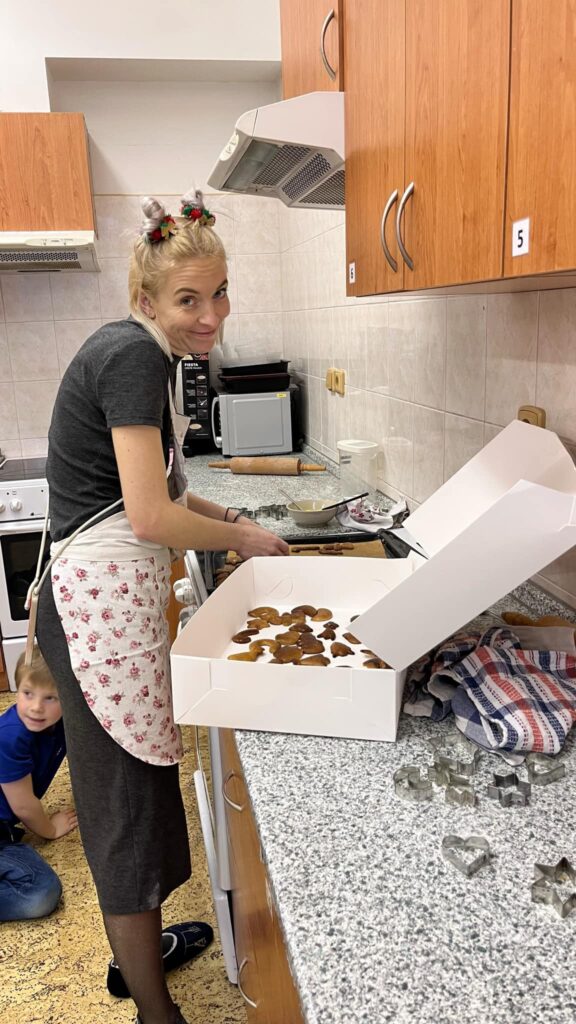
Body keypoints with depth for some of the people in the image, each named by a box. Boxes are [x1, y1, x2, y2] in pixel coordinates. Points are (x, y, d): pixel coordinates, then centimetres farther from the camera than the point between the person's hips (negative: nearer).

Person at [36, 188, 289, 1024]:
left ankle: (136, 947, 44)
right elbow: (151, 516, -22)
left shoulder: (142, 352, 13)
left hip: (112, 594, 10)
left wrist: (230, 517, 11)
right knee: (130, 802, 4)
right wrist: (241, 539, -6)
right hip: (102, 600, -10)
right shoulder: (134, 357, -17)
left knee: (134, 788, 22)